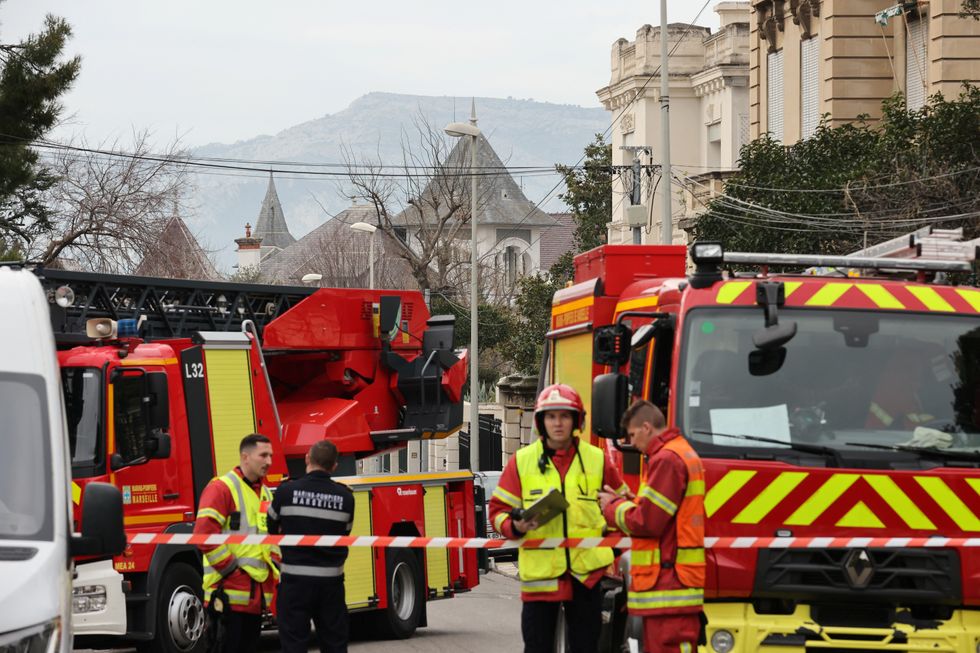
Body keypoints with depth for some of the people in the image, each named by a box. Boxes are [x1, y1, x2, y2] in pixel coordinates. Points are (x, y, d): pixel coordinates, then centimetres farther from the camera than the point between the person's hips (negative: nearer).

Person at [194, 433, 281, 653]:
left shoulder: (266, 494, 18)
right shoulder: (221, 489, -9)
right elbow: (204, 534, -17)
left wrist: (273, 564, 10)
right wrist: (230, 569, -15)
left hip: (257, 592, 8)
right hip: (229, 591, -8)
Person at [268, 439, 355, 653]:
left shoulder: (286, 491, -8)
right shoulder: (345, 497, -1)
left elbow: (271, 529, 6)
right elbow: (345, 534, 10)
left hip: (296, 580, -2)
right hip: (331, 581, 2)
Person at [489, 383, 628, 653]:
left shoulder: (597, 460, 6)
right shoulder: (521, 461, 3)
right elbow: (499, 510, 5)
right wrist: (515, 526, -17)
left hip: (586, 572, 1)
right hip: (539, 572, -1)